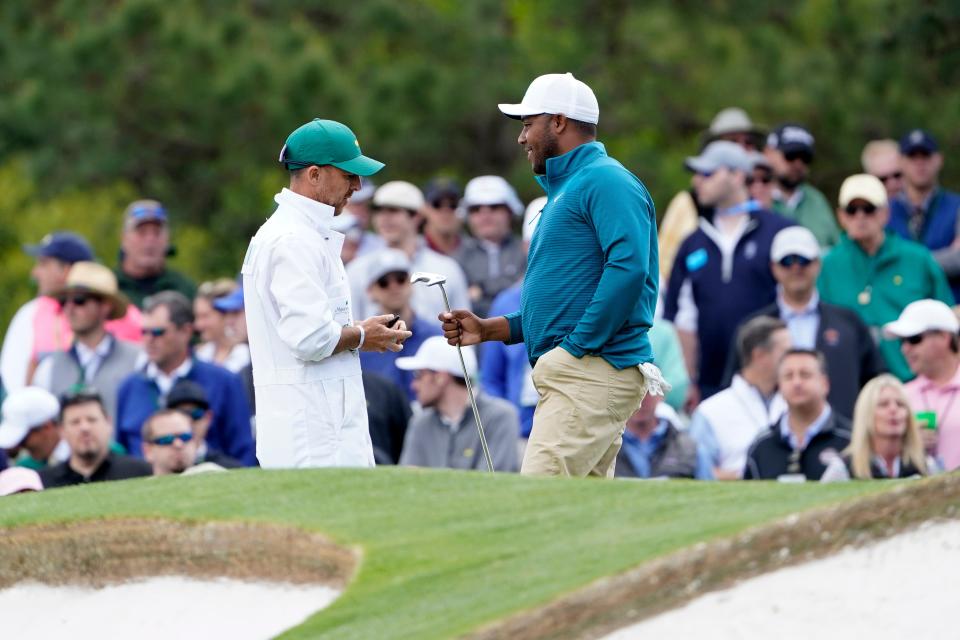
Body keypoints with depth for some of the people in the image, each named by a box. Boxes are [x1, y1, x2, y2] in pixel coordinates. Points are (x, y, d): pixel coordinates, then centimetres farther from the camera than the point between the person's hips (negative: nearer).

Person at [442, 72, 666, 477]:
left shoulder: (606, 181, -7)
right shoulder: (563, 190, 25)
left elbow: (629, 267, -22)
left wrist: (576, 348, -21)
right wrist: (487, 330, 18)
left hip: (593, 372, -11)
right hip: (568, 378, 11)